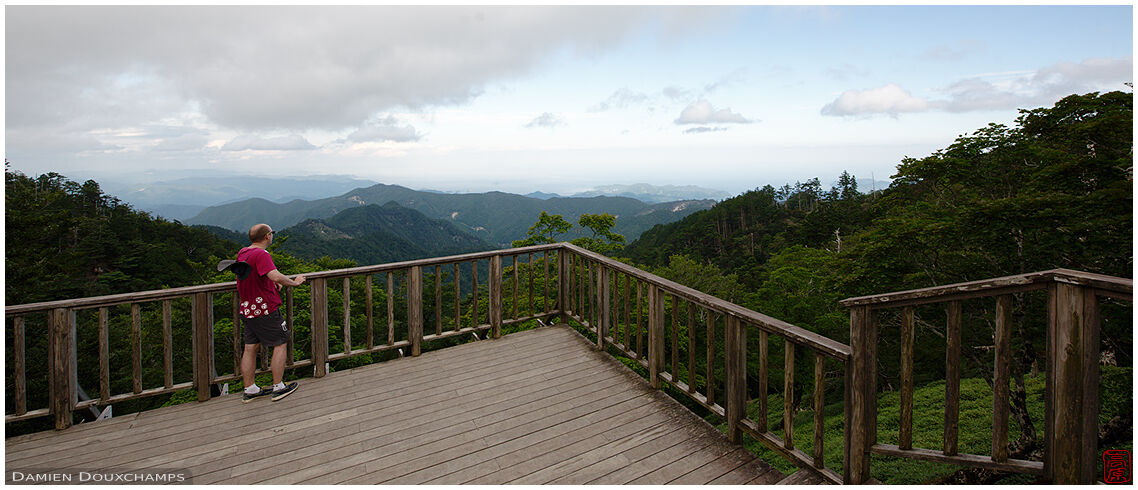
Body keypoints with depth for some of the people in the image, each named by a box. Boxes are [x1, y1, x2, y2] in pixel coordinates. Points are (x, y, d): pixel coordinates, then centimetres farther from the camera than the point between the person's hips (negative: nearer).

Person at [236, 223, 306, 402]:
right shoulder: (261, 254, -20)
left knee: (250, 348, 13)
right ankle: (278, 388, 9)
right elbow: (276, 276, -34)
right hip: (265, 310, -9)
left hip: (247, 309, 9)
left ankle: (250, 389, 21)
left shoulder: (242, 253, 9)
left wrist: (272, 282, 20)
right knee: (280, 344, 4)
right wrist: (294, 282, -18)